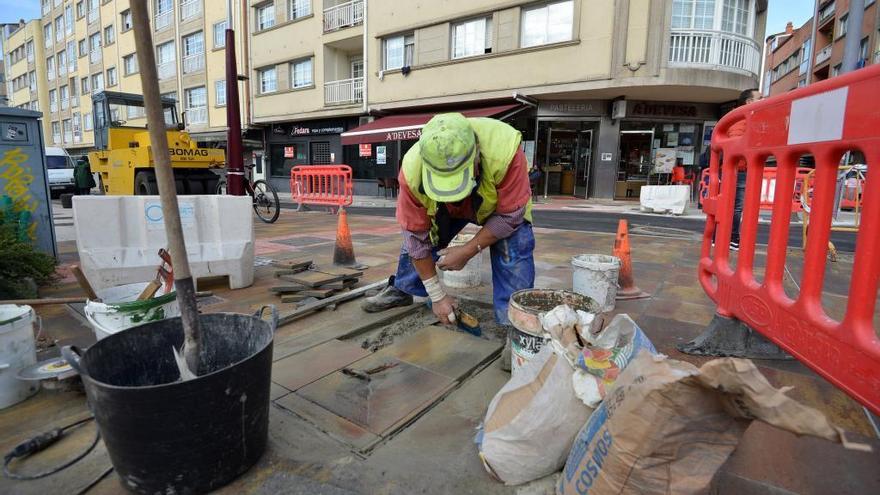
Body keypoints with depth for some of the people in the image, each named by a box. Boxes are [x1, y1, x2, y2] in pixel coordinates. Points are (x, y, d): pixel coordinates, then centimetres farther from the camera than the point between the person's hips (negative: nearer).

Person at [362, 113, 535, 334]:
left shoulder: (505, 151, -45)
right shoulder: (412, 170, -36)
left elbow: (510, 216, -30)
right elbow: (417, 238, -25)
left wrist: (468, 251, -32)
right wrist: (437, 296, -19)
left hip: (501, 202, -2)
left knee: (512, 249, -23)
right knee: (414, 239, 2)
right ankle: (401, 290, 29)